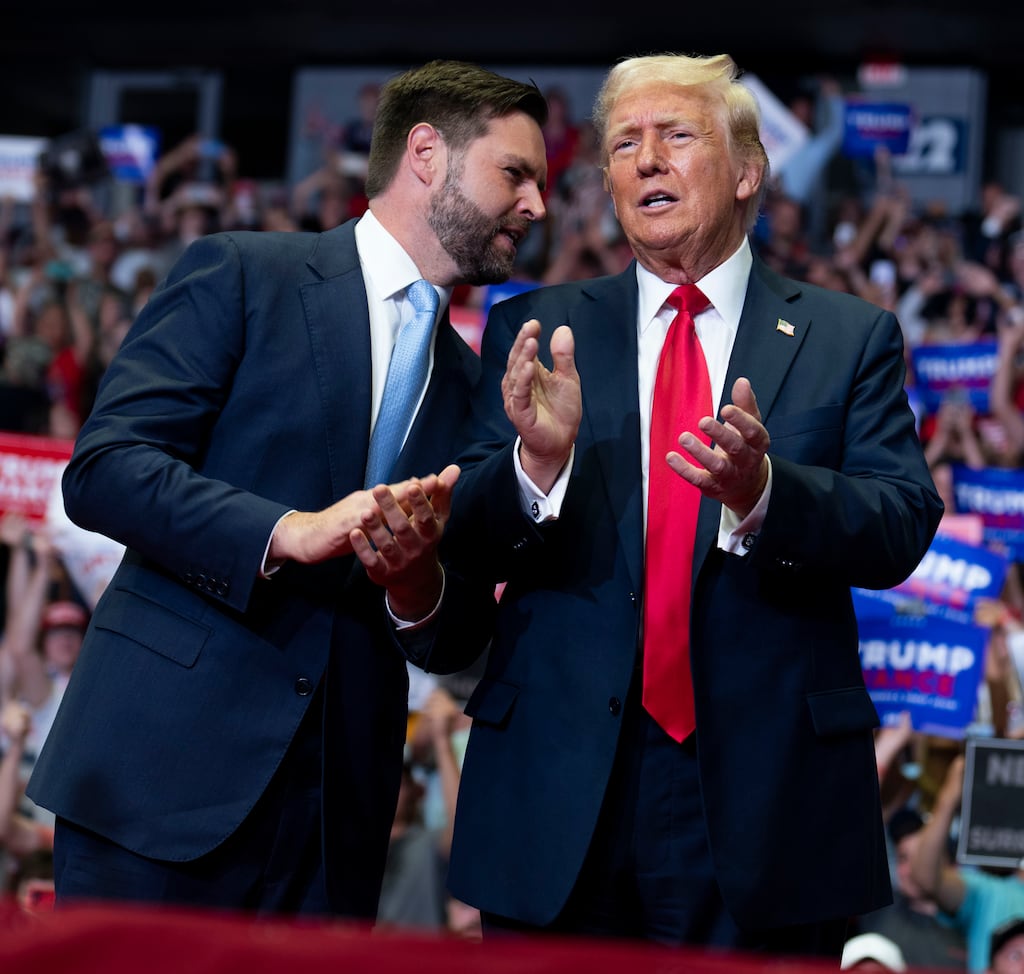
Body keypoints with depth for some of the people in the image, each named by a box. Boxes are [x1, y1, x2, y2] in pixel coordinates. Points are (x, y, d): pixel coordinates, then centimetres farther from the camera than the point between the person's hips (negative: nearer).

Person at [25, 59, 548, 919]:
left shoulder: (468, 380, 18)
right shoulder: (241, 275, 2)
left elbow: (461, 627, 17)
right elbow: (102, 469, -9)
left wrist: (419, 585, -6)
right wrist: (289, 532, -21)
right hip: (170, 763, -5)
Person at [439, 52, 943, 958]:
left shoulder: (850, 338, 5)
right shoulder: (537, 332, 8)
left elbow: (901, 526, -7)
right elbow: (464, 543, 1)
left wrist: (762, 491, -26)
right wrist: (537, 463, -21)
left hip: (769, 807, -1)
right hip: (561, 794, 1)